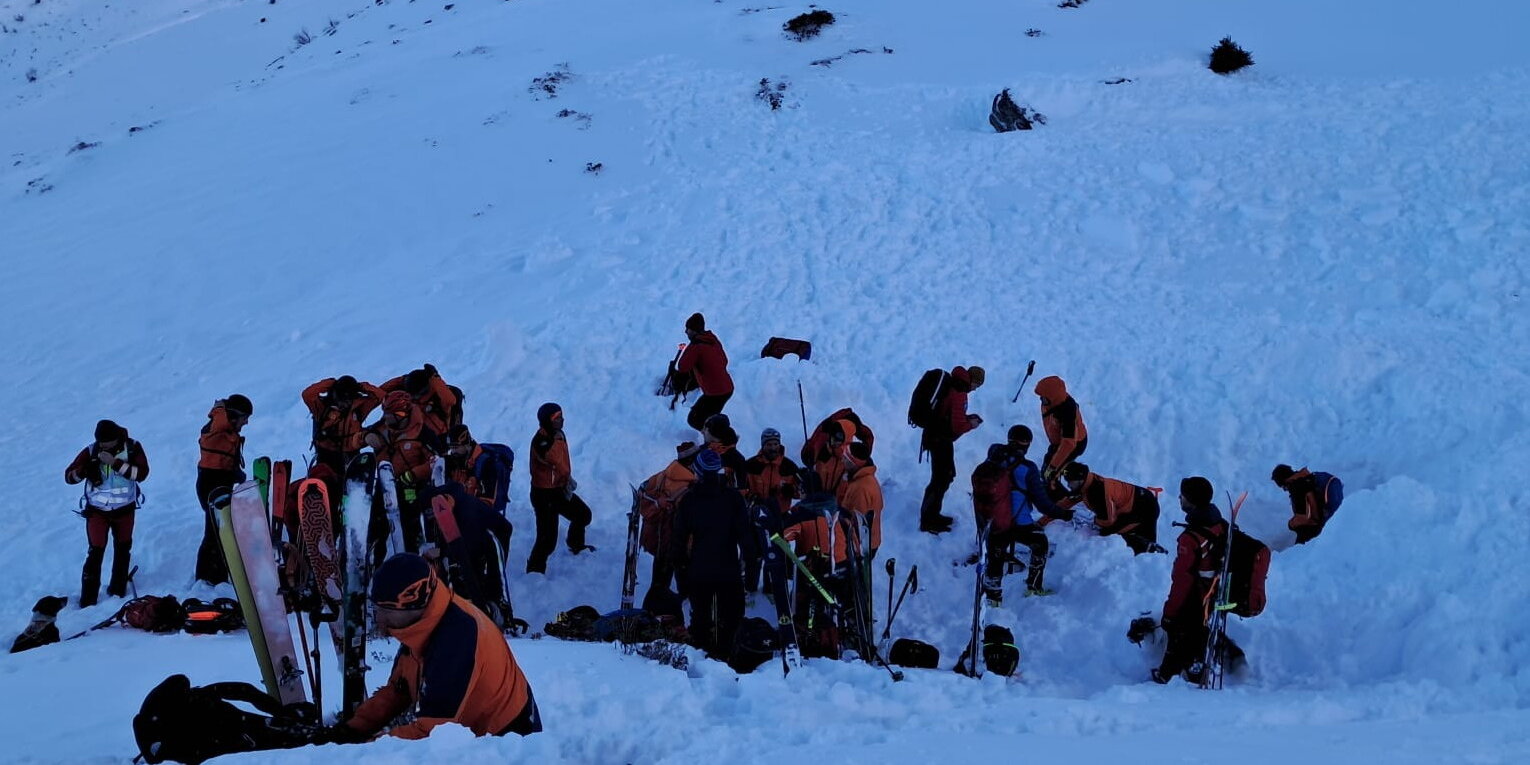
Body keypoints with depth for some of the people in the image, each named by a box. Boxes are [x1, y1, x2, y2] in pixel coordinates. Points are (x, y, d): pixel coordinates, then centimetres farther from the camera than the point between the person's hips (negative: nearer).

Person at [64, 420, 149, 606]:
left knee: (123, 549, 15)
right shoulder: (91, 451, -12)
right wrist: (83, 471, -34)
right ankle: (88, 599, -3)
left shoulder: (132, 448, -12)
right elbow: (69, 476, -12)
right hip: (97, 510, -2)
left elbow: (142, 473, -23)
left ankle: (118, 589, 34)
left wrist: (115, 463, -31)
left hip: (124, 509, 2)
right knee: (95, 552, -8)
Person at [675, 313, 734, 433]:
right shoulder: (714, 340, 8)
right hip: (728, 388, 8)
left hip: (714, 393, -8)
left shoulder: (695, 346, -16)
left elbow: (682, 368, -19)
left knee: (694, 419, 4)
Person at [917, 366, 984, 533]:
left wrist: (967, 418, 7)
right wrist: (971, 424, -6)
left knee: (946, 475, 20)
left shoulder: (951, 385, 5)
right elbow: (957, 426, -24)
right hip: (940, 439, -10)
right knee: (941, 479, 0)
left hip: (936, 436, 10)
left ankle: (932, 514, 30)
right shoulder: (958, 394, -25)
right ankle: (928, 521, 8)